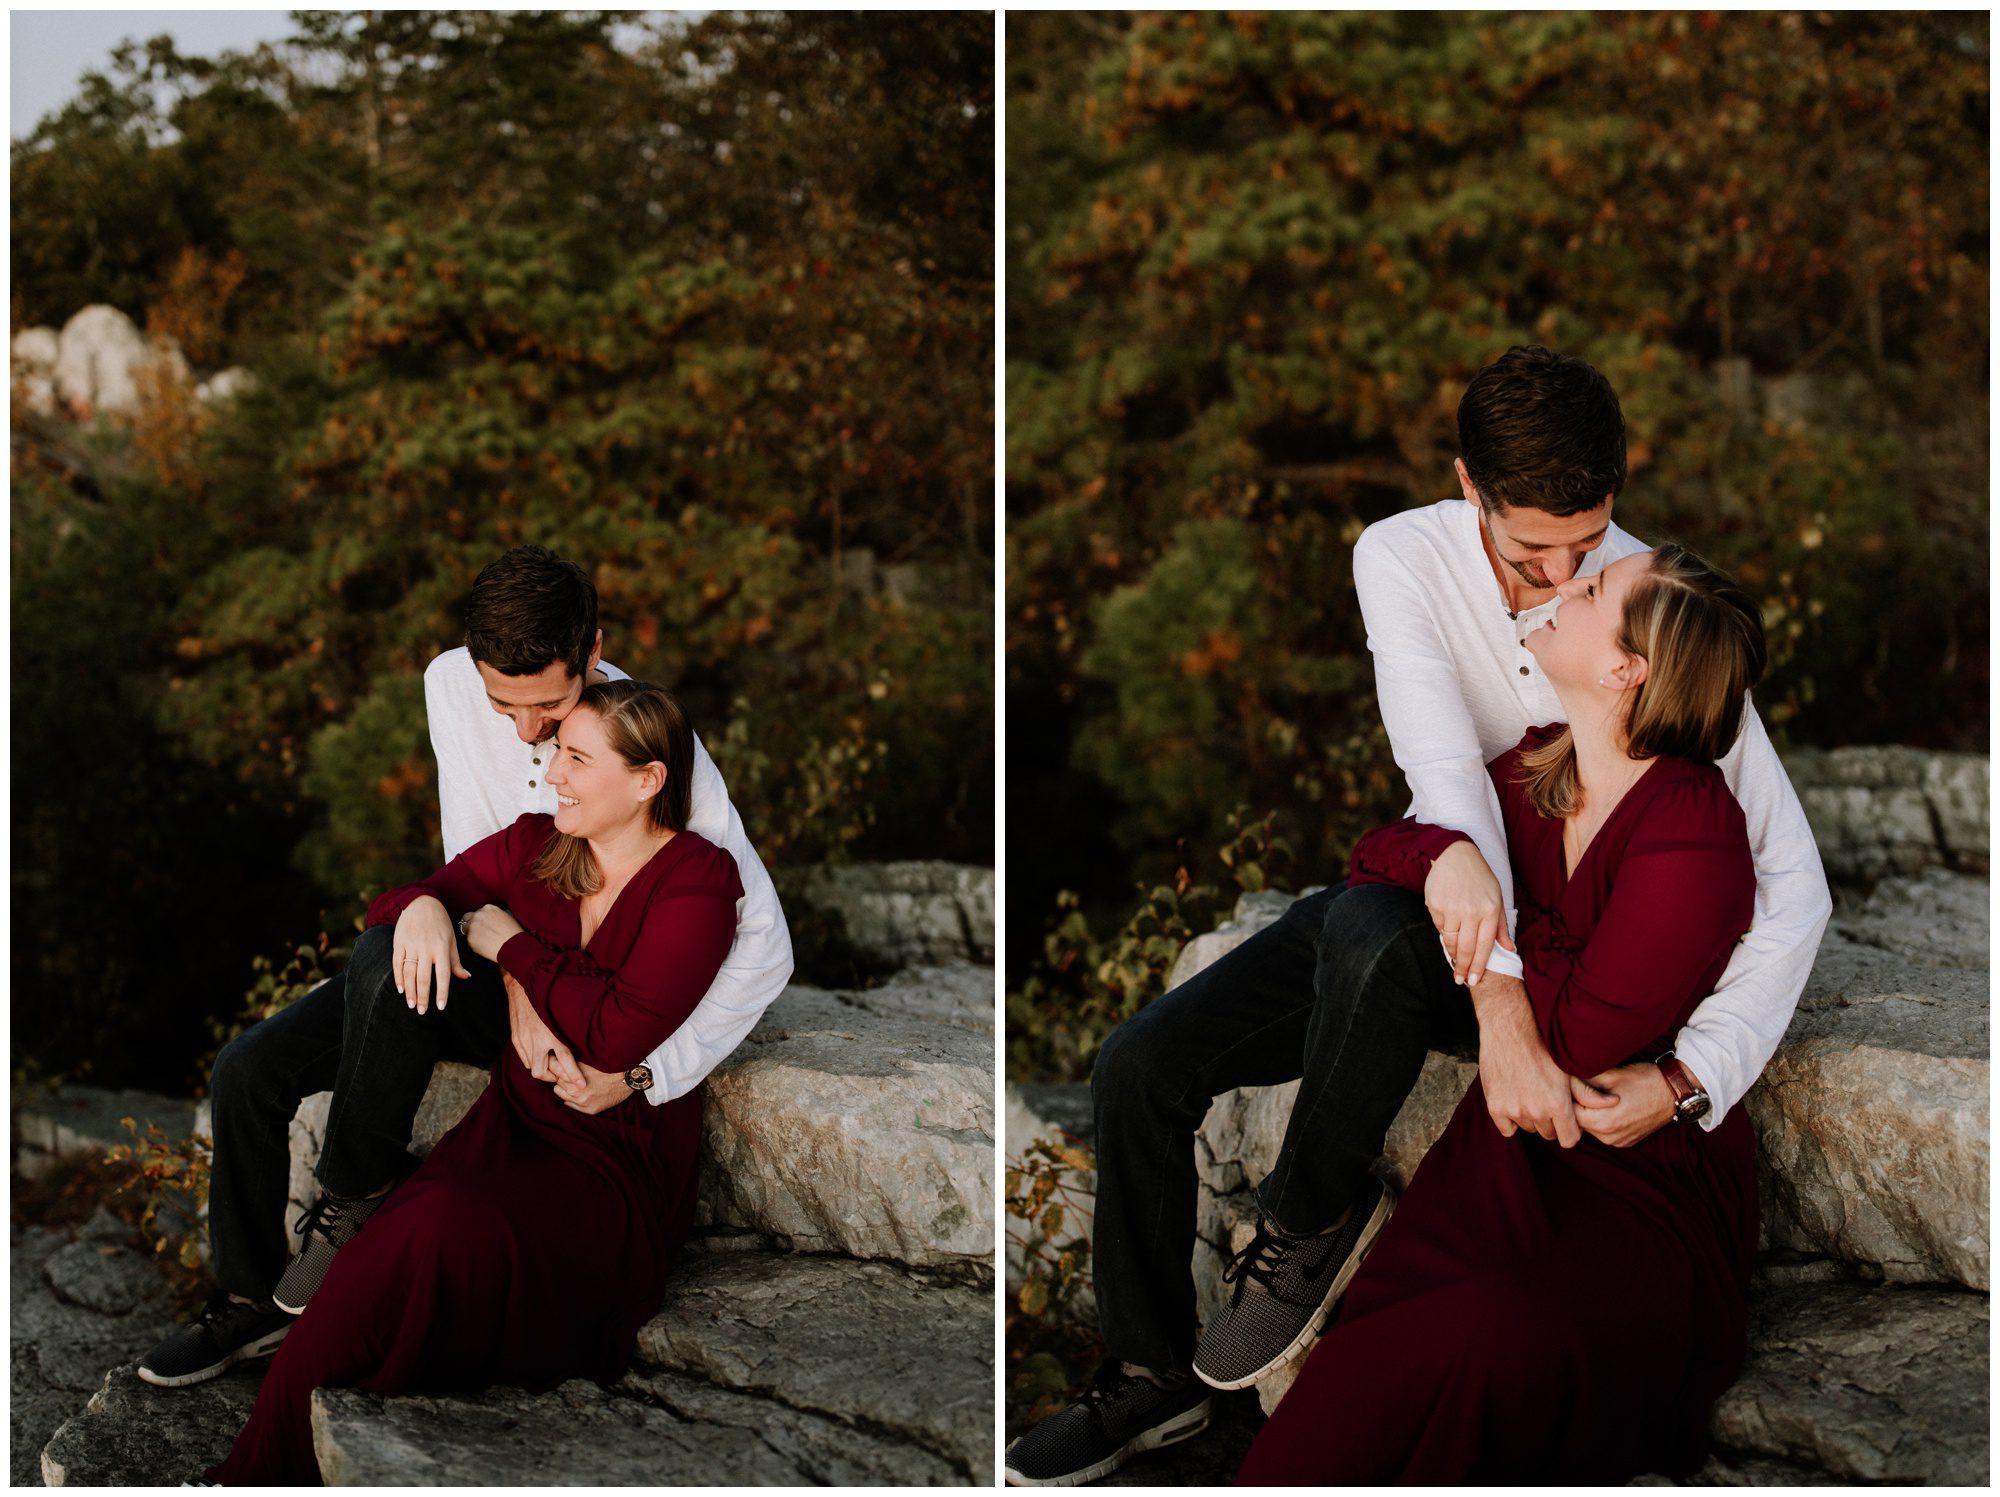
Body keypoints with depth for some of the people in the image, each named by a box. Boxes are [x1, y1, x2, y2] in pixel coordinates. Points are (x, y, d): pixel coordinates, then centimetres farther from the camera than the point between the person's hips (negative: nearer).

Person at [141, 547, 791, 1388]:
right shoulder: (453, 685, -12)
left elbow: (764, 943, -25)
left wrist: (644, 1078, -30)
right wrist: (519, 981, -26)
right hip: (486, 967, 5)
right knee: (250, 1070, -7)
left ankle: (359, 1186, -10)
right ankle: (252, 1303, 10)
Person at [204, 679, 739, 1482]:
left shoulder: (698, 882, -9)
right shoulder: (532, 848, 10)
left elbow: (617, 1035, -20)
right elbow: (394, 898, 18)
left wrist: (509, 942, -8)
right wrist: (422, 908, -7)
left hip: (617, 1163, -5)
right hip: (513, 1123, 5)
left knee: (448, 1236, -32)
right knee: (422, 1238, -29)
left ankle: (264, 1470, -19)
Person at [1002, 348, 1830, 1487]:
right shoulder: (1403, 557, -14)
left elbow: (1795, 881, -21)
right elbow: (1442, 759, -29)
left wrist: (1692, 1079, -34)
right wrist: (1500, 1002, -41)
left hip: (1562, 954, -4)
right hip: (1460, 921, 4)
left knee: (1371, 930, -37)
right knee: (1141, 1065, -9)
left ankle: (1314, 1219, -11)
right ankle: (1154, 1376, 12)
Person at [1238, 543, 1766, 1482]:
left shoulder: (1692, 840, -16)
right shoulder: (1534, 769, 6)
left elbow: (1570, 1038, -18)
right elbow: (1373, 855, 13)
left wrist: (1503, 902, -6)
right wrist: (1446, 856, -9)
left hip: (1644, 1190, -6)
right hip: (1505, 1155, 6)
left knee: (1496, 1342, -34)